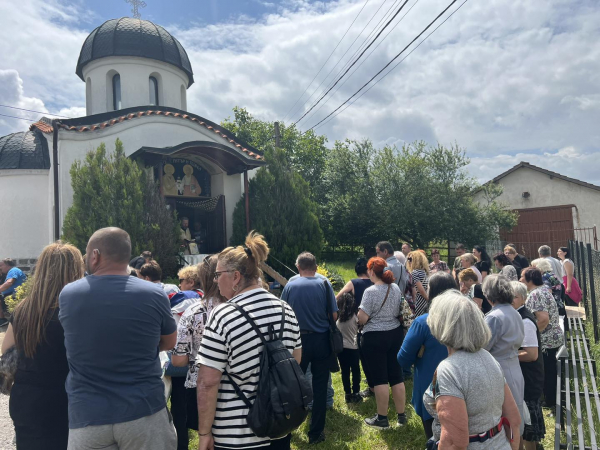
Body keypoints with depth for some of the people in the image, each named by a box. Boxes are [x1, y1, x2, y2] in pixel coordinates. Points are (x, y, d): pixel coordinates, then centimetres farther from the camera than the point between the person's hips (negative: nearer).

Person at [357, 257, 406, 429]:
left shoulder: (370, 291, -19)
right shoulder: (396, 288, 2)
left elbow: (362, 319, -19)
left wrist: (359, 314, 1)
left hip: (374, 338, -7)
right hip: (395, 334, 7)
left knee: (379, 379, 4)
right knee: (396, 376, 14)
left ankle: (382, 418, 16)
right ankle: (401, 416, 25)